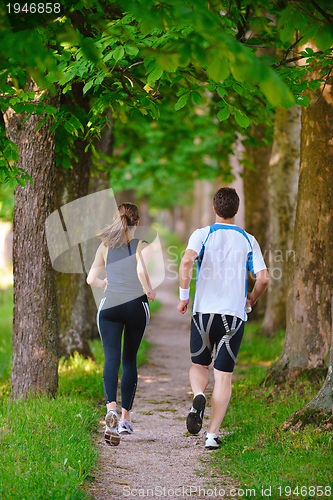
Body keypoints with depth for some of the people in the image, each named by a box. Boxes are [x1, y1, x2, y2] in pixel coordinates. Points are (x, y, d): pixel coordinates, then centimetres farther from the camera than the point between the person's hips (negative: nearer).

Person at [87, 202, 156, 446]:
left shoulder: (105, 246, 7)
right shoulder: (141, 246, -2)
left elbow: (91, 279, 7)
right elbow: (141, 271, -20)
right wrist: (149, 291, -2)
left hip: (109, 306, 1)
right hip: (136, 305, -1)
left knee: (111, 359, -6)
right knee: (130, 360, 12)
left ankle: (111, 409, -31)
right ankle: (125, 418, 15)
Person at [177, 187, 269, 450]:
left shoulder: (202, 235, 1)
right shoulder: (248, 240, 5)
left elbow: (187, 261, -18)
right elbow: (263, 278, -3)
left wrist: (183, 296, -6)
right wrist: (251, 299, 17)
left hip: (204, 311, 0)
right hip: (234, 314, 0)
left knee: (199, 365, 19)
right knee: (224, 375, 5)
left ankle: (199, 397, -14)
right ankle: (213, 435, -2)